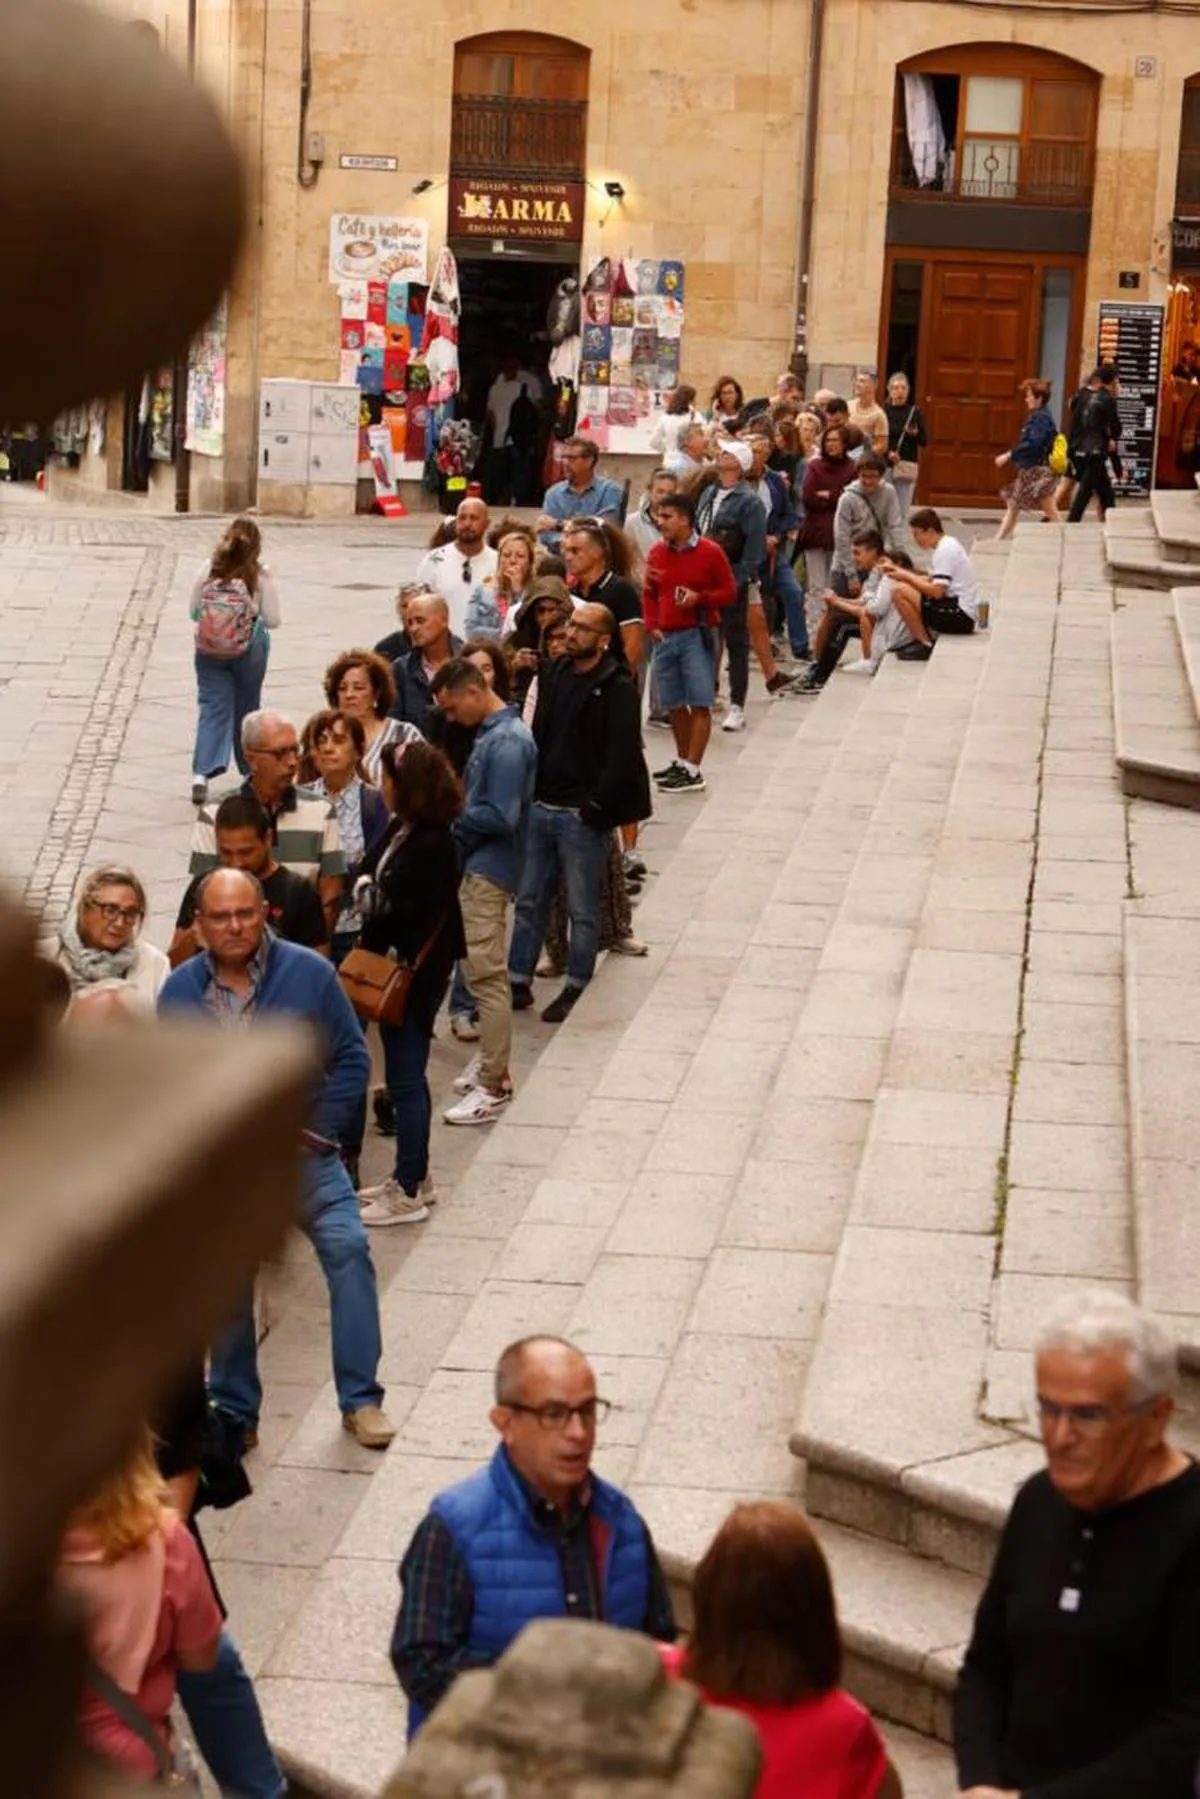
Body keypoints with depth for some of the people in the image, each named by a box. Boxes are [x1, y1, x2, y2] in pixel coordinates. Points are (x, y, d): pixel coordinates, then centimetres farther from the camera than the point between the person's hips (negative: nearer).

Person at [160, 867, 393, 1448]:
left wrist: (318, 1132, -8)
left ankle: (361, 1399, -7)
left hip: (301, 1148, -1)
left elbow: (350, 1058, -2)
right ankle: (234, 1413, 23)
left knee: (348, 1249, -16)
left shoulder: (308, 973, -6)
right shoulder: (179, 992, -1)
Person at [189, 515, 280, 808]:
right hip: (249, 651, -1)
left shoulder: (209, 571, -5)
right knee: (247, 708, 17)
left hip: (209, 649, 1)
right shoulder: (260, 576, -10)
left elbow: (193, 612, 1)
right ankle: (251, 769, 31)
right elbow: (272, 620, -8)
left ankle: (202, 773, -17)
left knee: (212, 707, 1)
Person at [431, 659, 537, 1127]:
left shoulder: (507, 741, -18)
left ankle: (492, 1087, -5)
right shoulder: (491, 732, 12)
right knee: (485, 972, 17)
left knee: (487, 975, -7)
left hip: (488, 870, -10)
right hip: (477, 865, 10)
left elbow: (500, 816, -22)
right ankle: (492, 1061, 28)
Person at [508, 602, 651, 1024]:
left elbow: (622, 754, -14)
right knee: (529, 901, 12)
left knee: (582, 909, 4)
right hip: (539, 807, 7)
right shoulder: (552, 674, 10)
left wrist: (595, 804, -17)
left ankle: (576, 989, 13)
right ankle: (518, 982, 20)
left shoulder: (617, 688, -10)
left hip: (581, 815, -6)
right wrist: (527, 790, 6)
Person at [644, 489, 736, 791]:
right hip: (666, 637, 5)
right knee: (674, 704, 11)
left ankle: (693, 771, -6)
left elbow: (729, 592, -2)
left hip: (698, 634, -5)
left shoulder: (710, 552, -6)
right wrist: (652, 625, 2)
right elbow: (649, 595, 16)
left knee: (699, 703, -6)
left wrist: (700, 598, -17)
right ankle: (682, 761, 26)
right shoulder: (657, 553, 7)